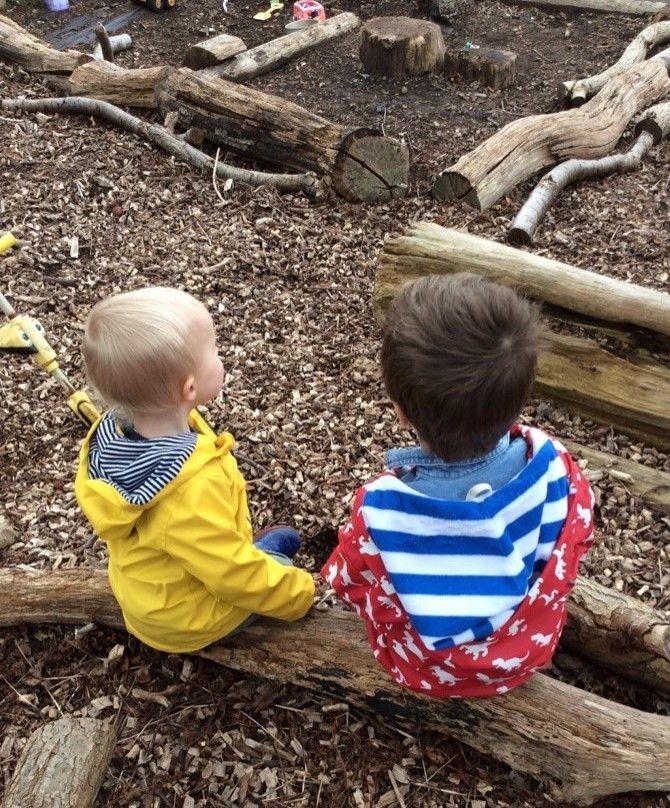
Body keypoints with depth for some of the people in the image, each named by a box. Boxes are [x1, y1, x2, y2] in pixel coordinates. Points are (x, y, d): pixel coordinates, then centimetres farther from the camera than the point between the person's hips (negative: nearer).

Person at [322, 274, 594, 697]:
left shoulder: (380, 507, -35)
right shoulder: (547, 462, -30)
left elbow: (348, 579, -13)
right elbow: (561, 541, -8)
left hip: (426, 669, 0)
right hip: (529, 650, 1)